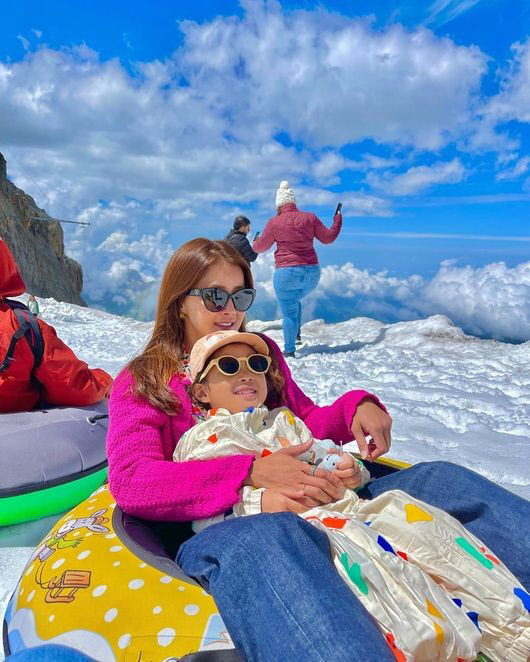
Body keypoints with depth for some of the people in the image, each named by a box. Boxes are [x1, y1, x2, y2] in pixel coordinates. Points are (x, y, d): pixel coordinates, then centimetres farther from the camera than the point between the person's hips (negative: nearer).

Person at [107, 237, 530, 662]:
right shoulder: (142, 382, 7)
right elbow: (131, 482, -9)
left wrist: (357, 407, 0)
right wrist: (252, 472, -22)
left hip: (301, 508, 5)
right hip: (218, 529, -4)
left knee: (439, 479, -16)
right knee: (271, 536, -41)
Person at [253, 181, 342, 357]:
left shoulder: (274, 222, -3)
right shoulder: (309, 217, 3)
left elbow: (261, 246, 8)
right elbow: (328, 238, 10)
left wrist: (254, 246, 33)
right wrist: (337, 221, 28)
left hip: (287, 273, -4)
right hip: (312, 273, 4)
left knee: (289, 313, 6)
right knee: (294, 300, 30)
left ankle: (289, 350, 11)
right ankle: (296, 335, 28)